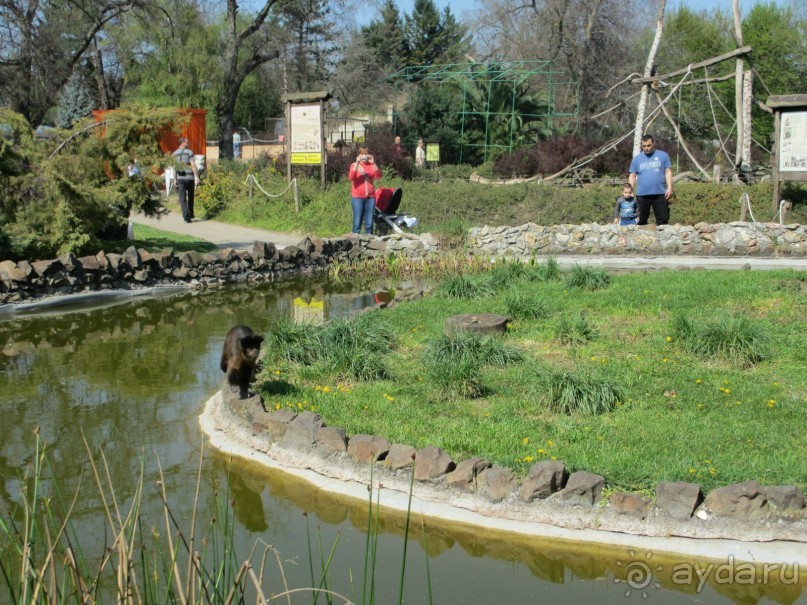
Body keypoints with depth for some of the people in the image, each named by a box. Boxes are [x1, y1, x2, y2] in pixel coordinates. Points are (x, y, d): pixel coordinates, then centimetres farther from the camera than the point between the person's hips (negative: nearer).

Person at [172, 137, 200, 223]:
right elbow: (193, 165, -12)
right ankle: (190, 214, 24)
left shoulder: (174, 154, 9)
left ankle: (186, 215, -15)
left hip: (180, 178, 2)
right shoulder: (189, 152, -4)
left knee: (182, 198, -2)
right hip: (189, 177, -2)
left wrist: (175, 179, 14)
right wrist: (196, 176, -13)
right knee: (190, 197, 15)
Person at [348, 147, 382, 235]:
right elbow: (351, 178, -11)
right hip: (358, 197, -2)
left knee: (369, 224, 1)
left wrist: (373, 163, -14)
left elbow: (378, 175, -5)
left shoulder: (371, 165, 12)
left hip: (370, 197, 2)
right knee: (357, 223, -6)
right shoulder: (354, 165, 6)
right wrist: (357, 163, -18)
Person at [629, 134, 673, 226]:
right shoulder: (637, 159, 9)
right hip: (642, 195, 2)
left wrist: (669, 188, -7)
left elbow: (668, 172, 3)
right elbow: (632, 176, 10)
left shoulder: (663, 156, 4)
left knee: (663, 220, -3)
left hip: (660, 194, -1)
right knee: (642, 221, 6)